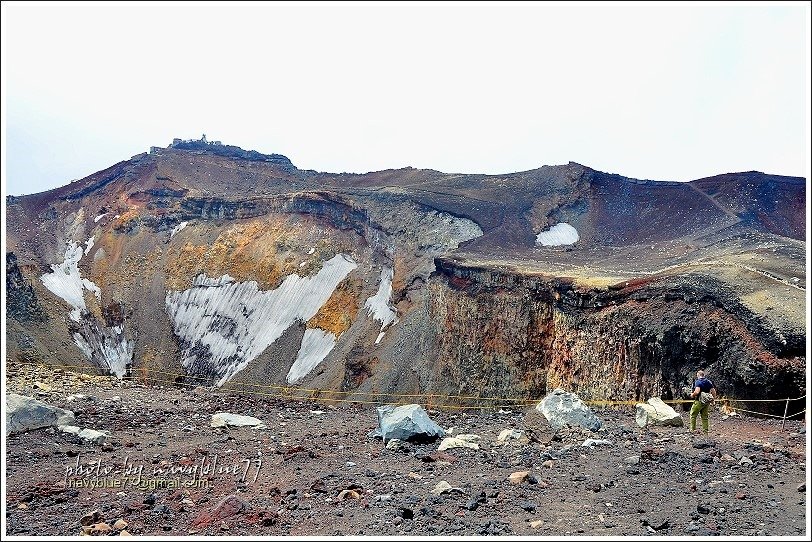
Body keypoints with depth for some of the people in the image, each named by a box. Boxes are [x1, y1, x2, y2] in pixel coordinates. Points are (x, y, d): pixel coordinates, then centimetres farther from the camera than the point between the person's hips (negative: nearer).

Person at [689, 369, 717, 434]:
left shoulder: (697, 382, -15)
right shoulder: (709, 382, 6)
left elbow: (697, 392, -27)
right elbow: (714, 392, 6)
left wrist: (692, 395, -9)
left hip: (699, 401, -6)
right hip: (707, 402, 6)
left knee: (693, 415, 6)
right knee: (705, 416, 13)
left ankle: (693, 429, 4)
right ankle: (706, 431, 13)